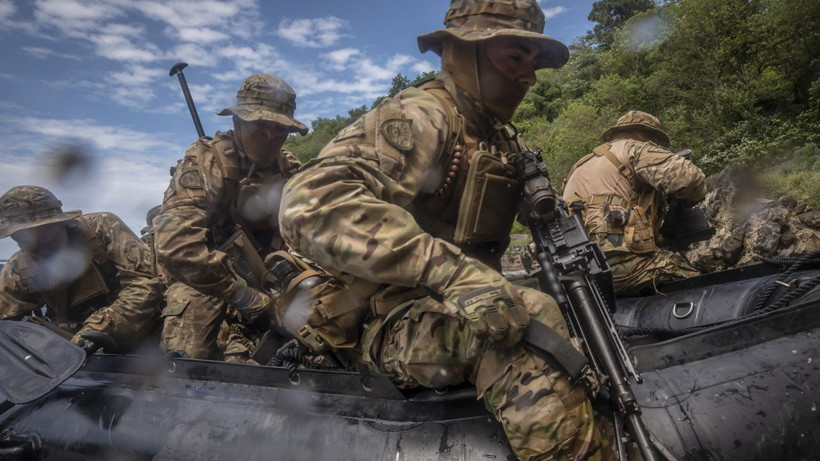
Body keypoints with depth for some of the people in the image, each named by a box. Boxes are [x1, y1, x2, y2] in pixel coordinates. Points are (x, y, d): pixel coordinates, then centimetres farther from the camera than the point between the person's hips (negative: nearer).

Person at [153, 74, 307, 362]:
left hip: (262, 283, 4)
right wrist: (240, 293, -22)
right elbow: (175, 241, -23)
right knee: (187, 359, -22)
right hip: (201, 282, -3)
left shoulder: (291, 172, 3)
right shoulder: (205, 160, -12)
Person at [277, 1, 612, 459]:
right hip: (397, 319, -9)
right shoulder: (420, 117, -11)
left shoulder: (506, 143, 17)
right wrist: (452, 269, -35)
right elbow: (312, 202, -27)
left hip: (461, 306, 9)